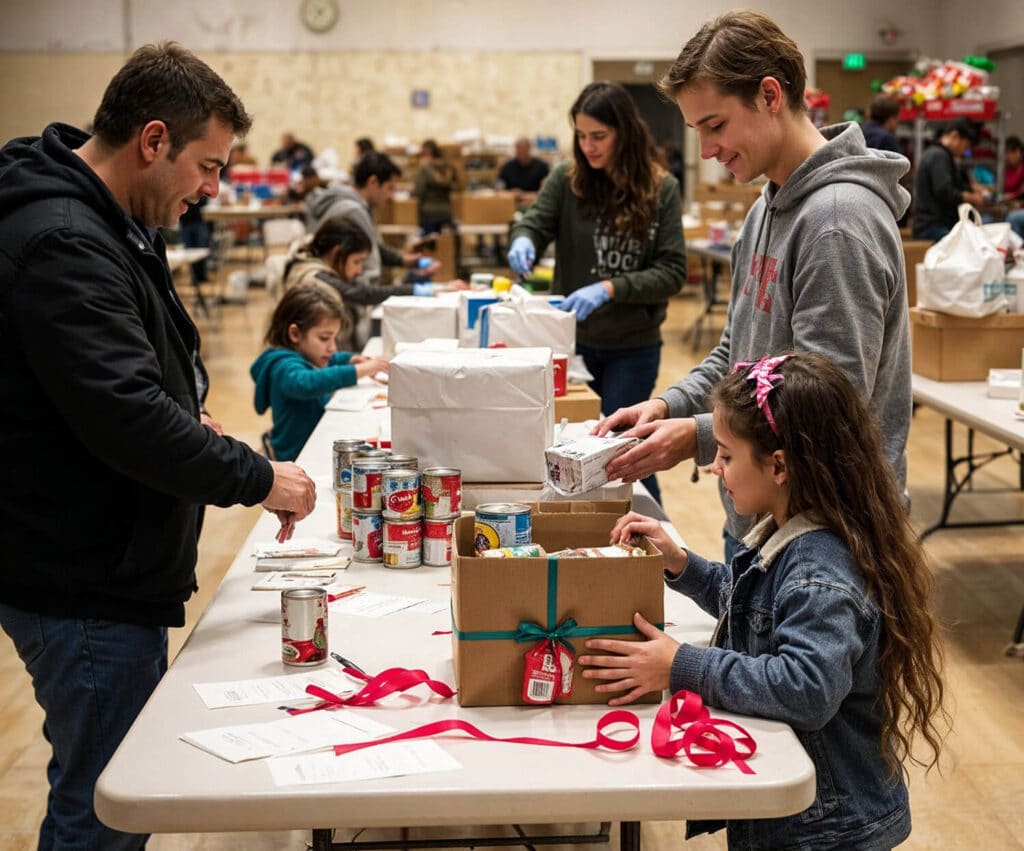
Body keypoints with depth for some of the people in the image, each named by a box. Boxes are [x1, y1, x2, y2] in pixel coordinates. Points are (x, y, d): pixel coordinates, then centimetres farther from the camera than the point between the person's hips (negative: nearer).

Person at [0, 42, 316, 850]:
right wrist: (258, 478, -17)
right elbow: (127, 418, -28)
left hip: (111, 572, 10)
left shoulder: (105, 223, 12)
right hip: (86, 592, -10)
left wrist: (188, 424, 9)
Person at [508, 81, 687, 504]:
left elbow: (672, 272, -12)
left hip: (633, 346, -2)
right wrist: (523, 242, -36)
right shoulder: (566, 180, -2)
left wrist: (610, 288, -26)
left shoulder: (660, 189, -7)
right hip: (572, 340, 2)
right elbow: (533, 223, -12)